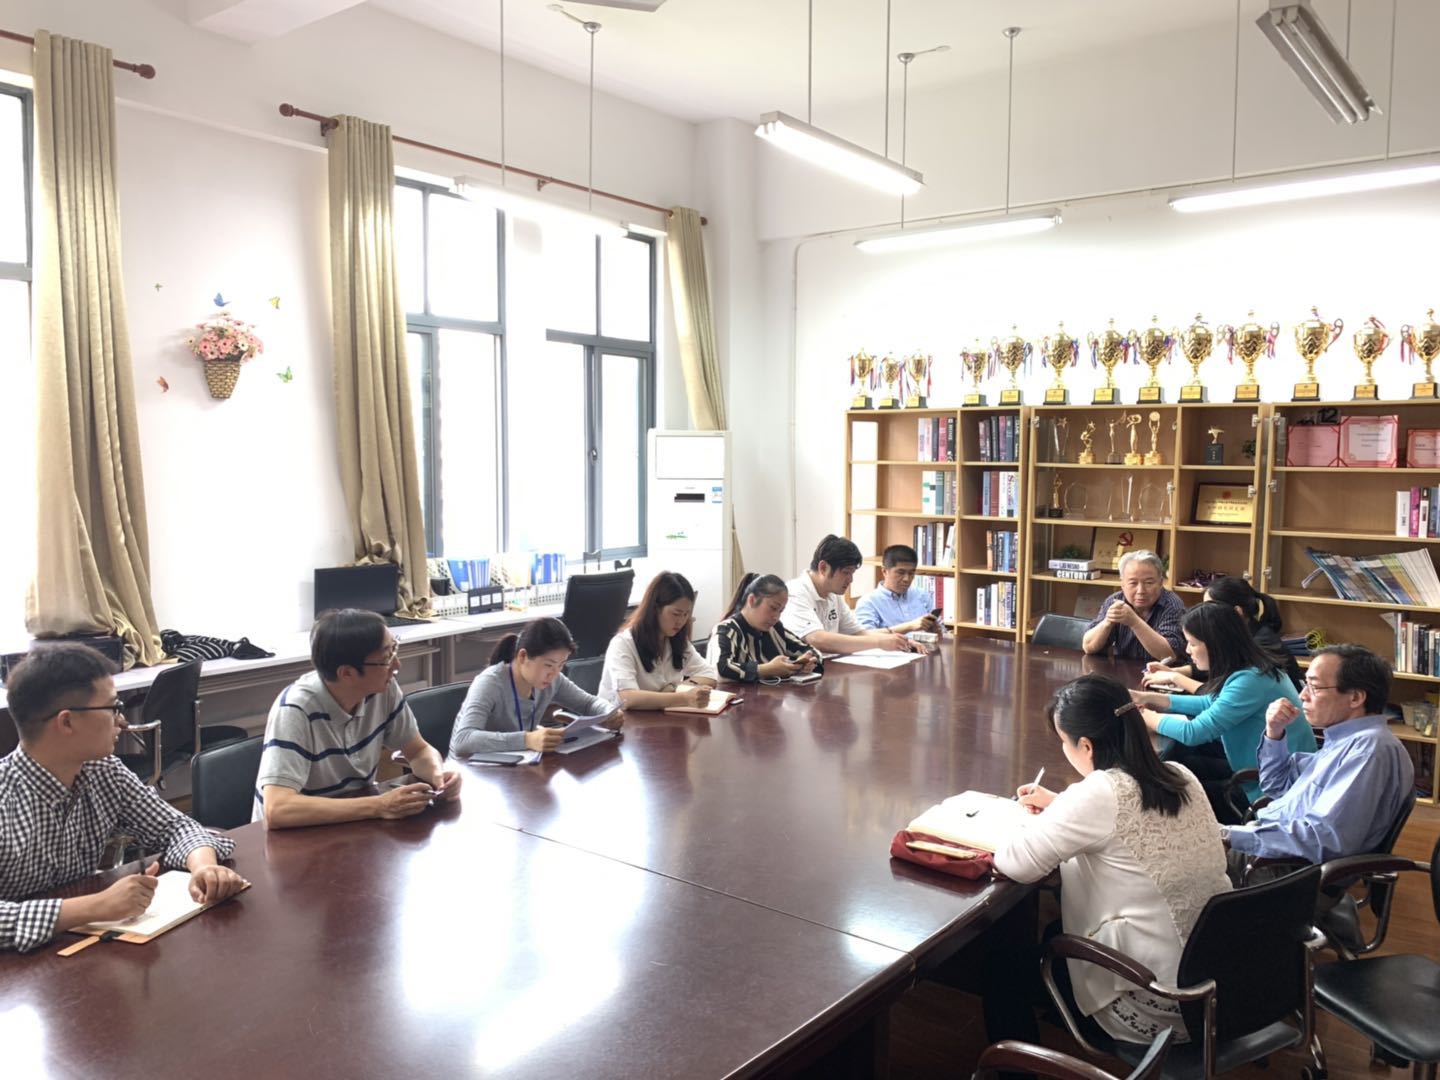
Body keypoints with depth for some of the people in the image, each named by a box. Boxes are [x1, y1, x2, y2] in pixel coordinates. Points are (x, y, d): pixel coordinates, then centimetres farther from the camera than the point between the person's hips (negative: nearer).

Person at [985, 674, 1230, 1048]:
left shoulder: (1100, 793, -25)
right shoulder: (1180, 776, -1)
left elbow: (1016, 863, -22)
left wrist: (1036, 823, -2)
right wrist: (1061, 806, 15)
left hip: (1159, 999, -8)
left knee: (1004, 961, 13)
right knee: (1053, 936, 28)